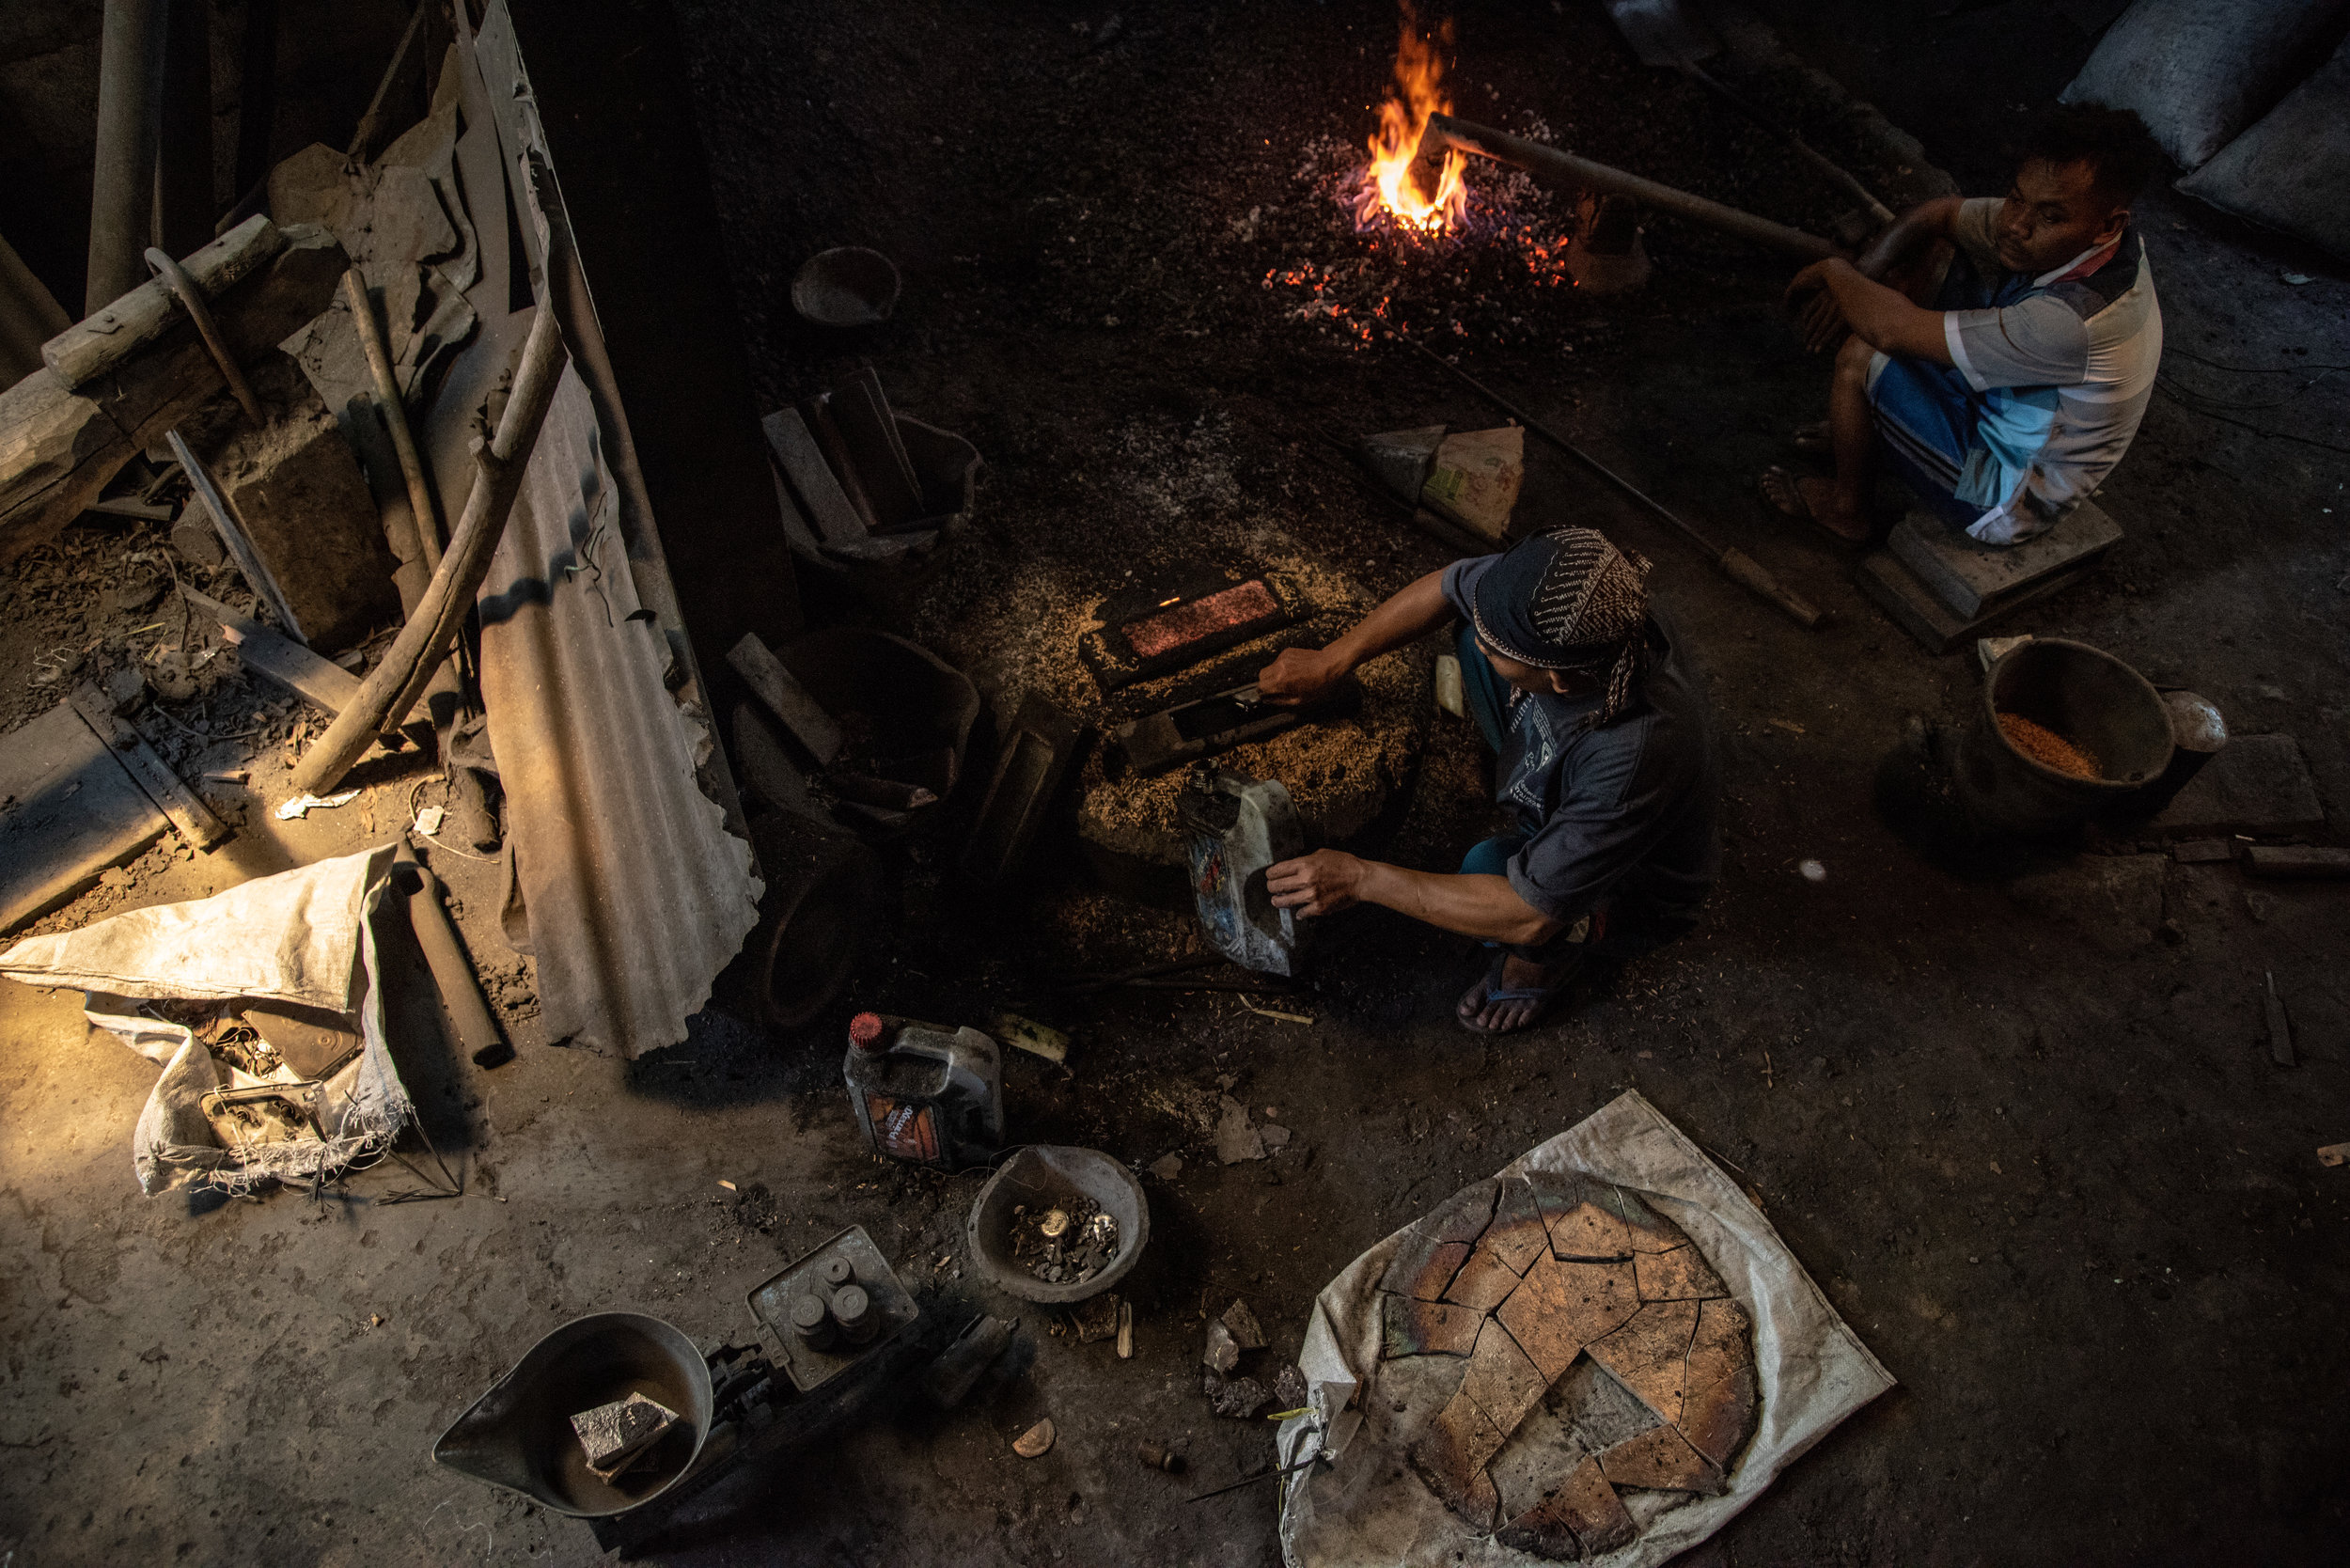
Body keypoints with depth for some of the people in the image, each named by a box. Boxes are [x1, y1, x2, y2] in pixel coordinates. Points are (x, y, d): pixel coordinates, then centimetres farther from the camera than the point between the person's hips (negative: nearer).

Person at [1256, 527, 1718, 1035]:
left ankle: (1552, 954, 0)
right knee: (1474, 632, 1)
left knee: (1489, 865, -36)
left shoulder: (1636, 756, -47)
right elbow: (1447, 586, -9)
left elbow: (1528, 914, -40)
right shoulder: (1560, 602, -30)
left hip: (1634, 894, -6)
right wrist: (1330, 661, -12)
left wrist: (1362, 879, -36)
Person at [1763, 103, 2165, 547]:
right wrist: (1854, 286, -15)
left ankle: (1847, 509, 10)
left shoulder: (2075, 321, -41)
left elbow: (1894, 330, -36)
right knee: (1925, 250, 5)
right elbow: (1936, 214, -1)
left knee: (1861, 357, -17)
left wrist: (1833, 271, -18)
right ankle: (1864, 427, 23)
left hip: (2010, 504, -9)